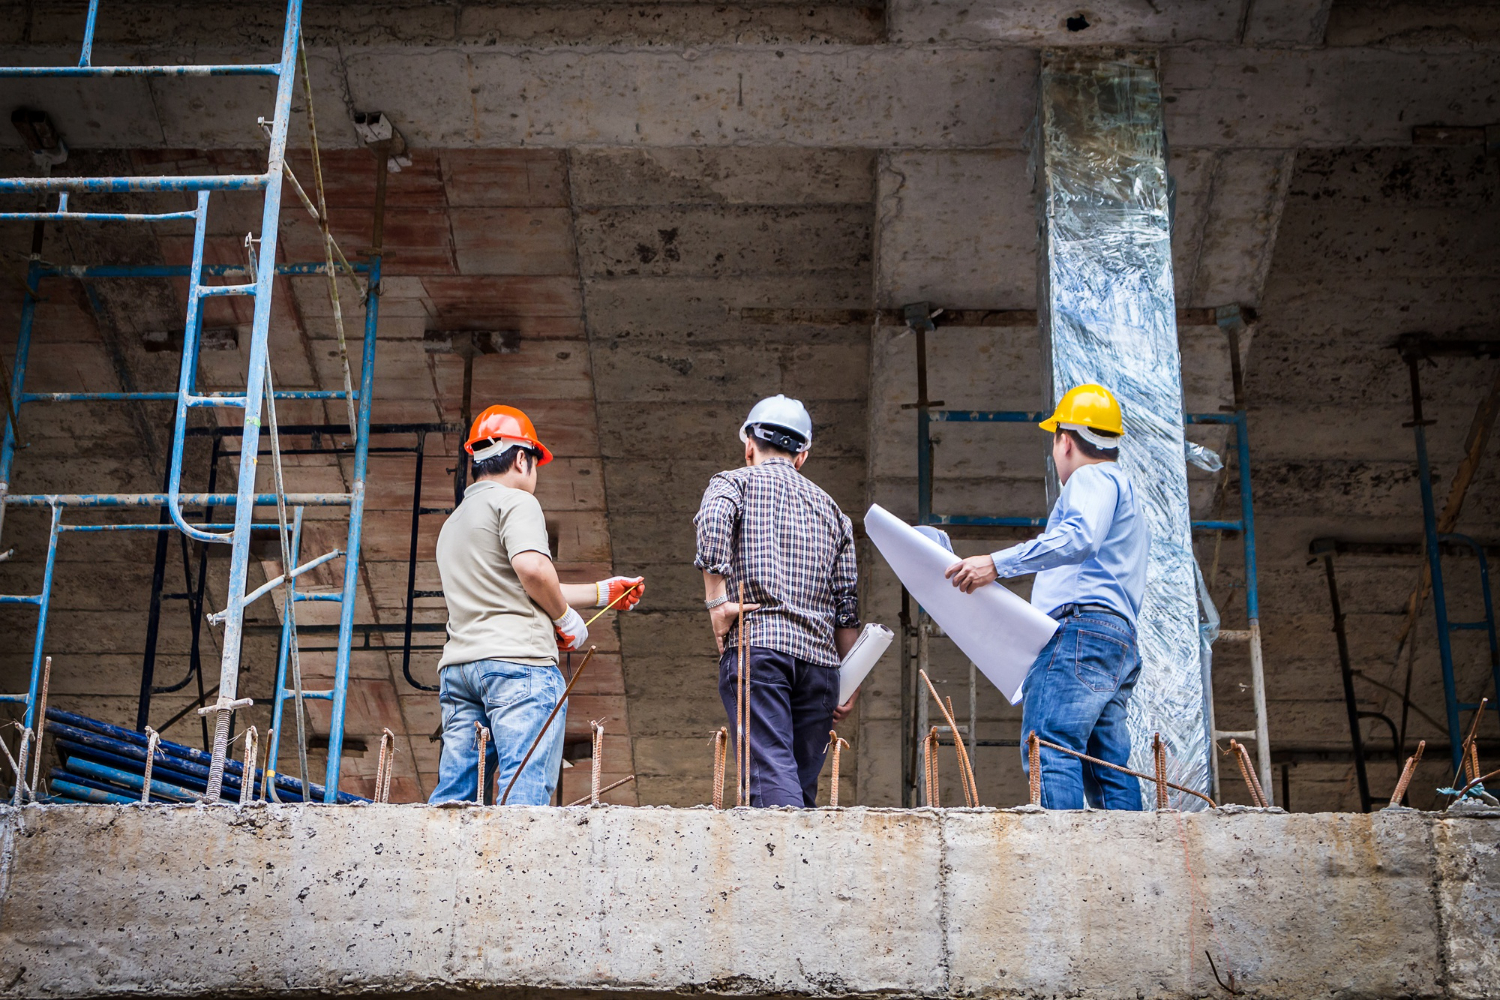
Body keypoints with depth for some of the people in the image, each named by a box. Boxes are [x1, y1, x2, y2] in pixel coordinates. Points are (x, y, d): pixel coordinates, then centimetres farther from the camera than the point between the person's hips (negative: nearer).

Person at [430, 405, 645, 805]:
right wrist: (566, 617, 0)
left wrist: (602, 591, 32)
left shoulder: (453, 522, 28)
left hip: (458, 664, 8)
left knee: (453, 796, 4)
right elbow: (532, 569, -19)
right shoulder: (515, 501, 0)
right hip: (517, 658, -8)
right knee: (526, 791, -12)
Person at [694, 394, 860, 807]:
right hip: (820, 656, 5)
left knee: (771, 775, -15)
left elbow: (713, 519, -15)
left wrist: (716, 602, -13)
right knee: (803, 784, 8)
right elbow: (848, 604, 18)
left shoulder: (734, 482, 11)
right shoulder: (829, 507, 25)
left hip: (755, 645, -5)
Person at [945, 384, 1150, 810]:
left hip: (1081, 629, -10)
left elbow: (1079, 538, -19)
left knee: (1050, 747, -21)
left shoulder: (1092, 478, 2)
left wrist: (998, 563, -22)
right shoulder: (1126, 493, 35)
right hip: (1120, 638, 10)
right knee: (1108, 770, 3)